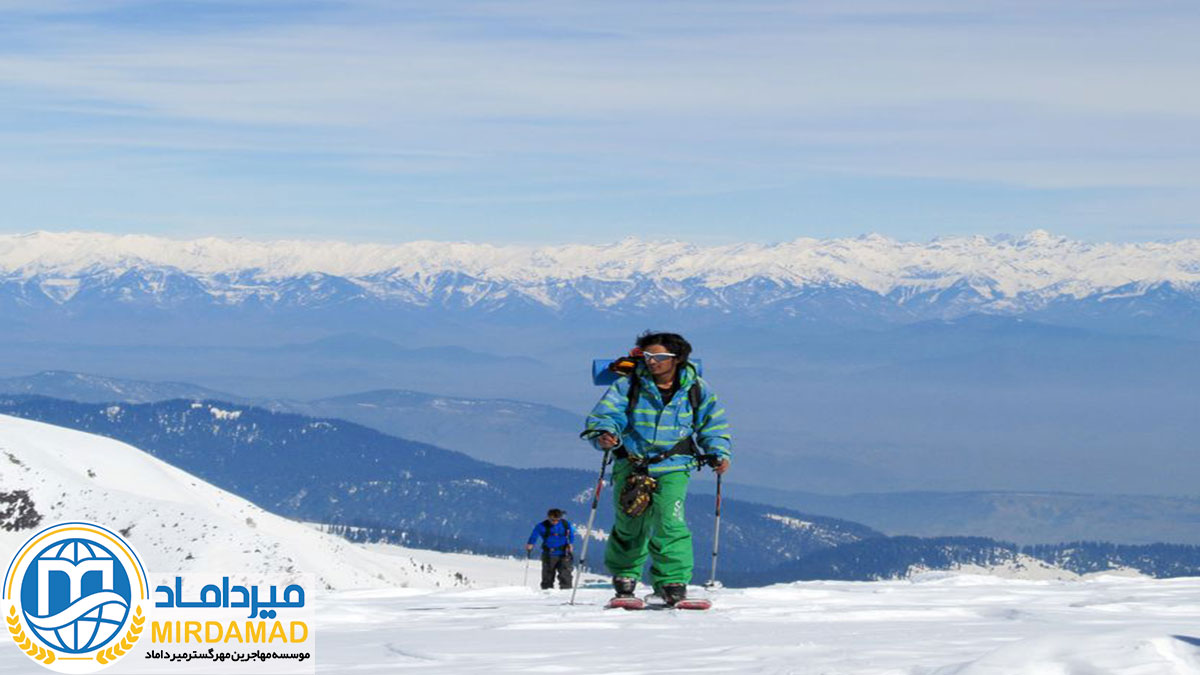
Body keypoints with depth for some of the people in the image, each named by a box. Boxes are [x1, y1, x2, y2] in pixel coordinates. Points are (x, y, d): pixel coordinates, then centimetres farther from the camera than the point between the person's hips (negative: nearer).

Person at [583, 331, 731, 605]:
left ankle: (673, 582, -11)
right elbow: (604, 415, -7)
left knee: (669, 522, -19)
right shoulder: (628, 386, -2)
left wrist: (718, 454, -3)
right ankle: (624, 575, 30)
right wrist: (604, 434, -29)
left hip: (672, 469, -1)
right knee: (630, 526, 6)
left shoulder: (696, 390, 2)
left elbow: (713, 425, 13)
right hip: (632, 464, 1)